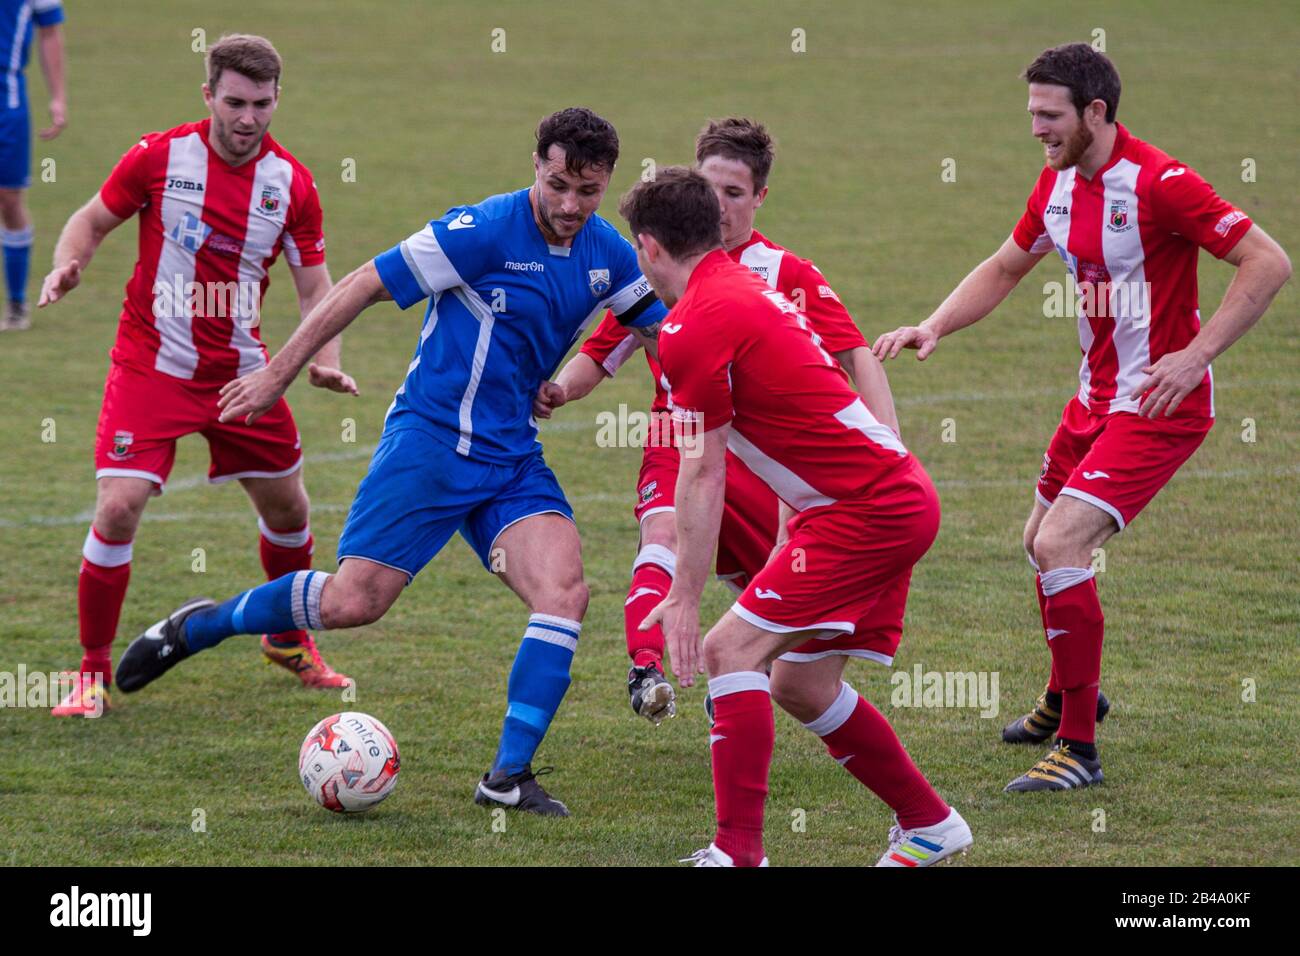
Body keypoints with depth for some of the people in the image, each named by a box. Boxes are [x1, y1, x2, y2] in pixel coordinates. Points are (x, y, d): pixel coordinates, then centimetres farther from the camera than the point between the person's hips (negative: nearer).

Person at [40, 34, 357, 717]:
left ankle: (287, 639, 41)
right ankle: (93, 671, -1)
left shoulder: (291, 184, -4)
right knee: (118, 509, -17)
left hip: (241, 371, 3)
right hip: (151, 368, -3)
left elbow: (315, 284, 2)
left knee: (288, 509, 13)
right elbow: (92, 220, 2)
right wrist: (66, 268, -20)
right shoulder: (159, 157, -11)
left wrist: (325, 362, -14)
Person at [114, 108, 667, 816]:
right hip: (429, 440, -5)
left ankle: (508, 777, -10)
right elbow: (364, 286, -11)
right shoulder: (484, 231, -16)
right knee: (353, 602, -11)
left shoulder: (606, 254, 4)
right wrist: (279, 373, -9)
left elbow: (664, 328, 21)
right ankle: (198, 627, 14)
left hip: (513, 457, 6)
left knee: (565, 594, -16)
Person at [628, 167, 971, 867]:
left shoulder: (695, 325, -14)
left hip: (865, 511, -10)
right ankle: (929, 823, 27)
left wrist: (684, 599, -9)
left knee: (733, 651, -11)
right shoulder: (746, 288, 16)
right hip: (900, 498, 10)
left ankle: (738, 851, -14)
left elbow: (704, 476, -13)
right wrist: (788, 545, 28)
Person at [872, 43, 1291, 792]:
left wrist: (1197, 353, -27)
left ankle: (1079, 749, -11)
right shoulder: (1059, 183, 4)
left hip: (1160, 405, -9)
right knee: (1042, 540, 20)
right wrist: (933, 327, 5)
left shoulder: (1157, 183, -21)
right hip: (1099, 395, 9)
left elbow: (1269, 262, -23)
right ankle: (1072, 692, 46)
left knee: (1060, 545, -19)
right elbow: (1007, 267, 20)